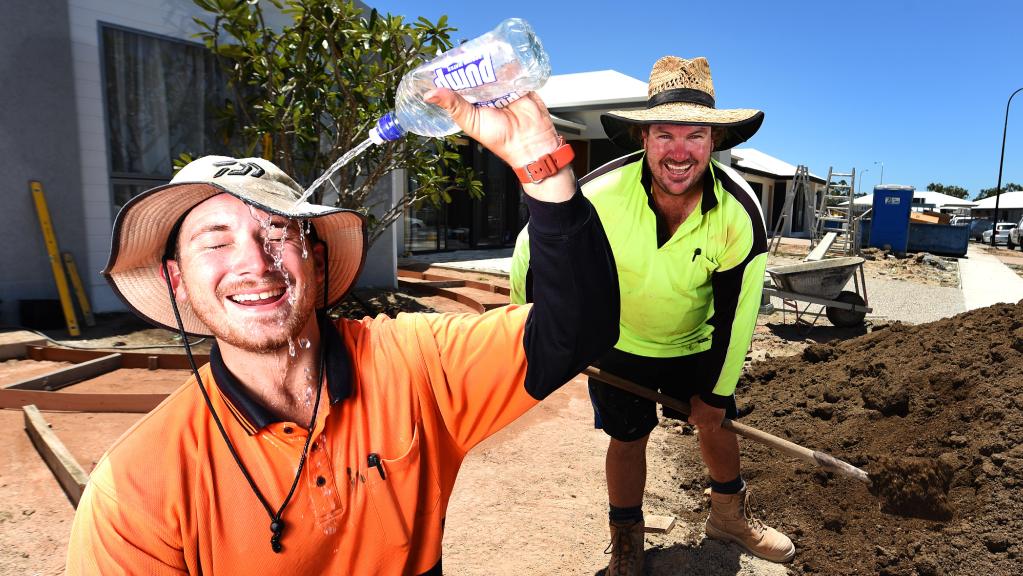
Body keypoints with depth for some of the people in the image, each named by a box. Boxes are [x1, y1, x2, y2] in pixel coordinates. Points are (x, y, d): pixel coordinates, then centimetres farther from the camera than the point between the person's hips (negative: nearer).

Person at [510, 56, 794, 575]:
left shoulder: (740, 213, -26)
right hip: (619, 340, -2)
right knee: (628, 438, 7)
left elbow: (737, 313, -14)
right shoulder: (601, 194, -32)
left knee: (715, 421, 15)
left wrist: (717, 391, -4)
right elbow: (534, 252, -16)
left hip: (696, 342, 2)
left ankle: (729, 515, 46)